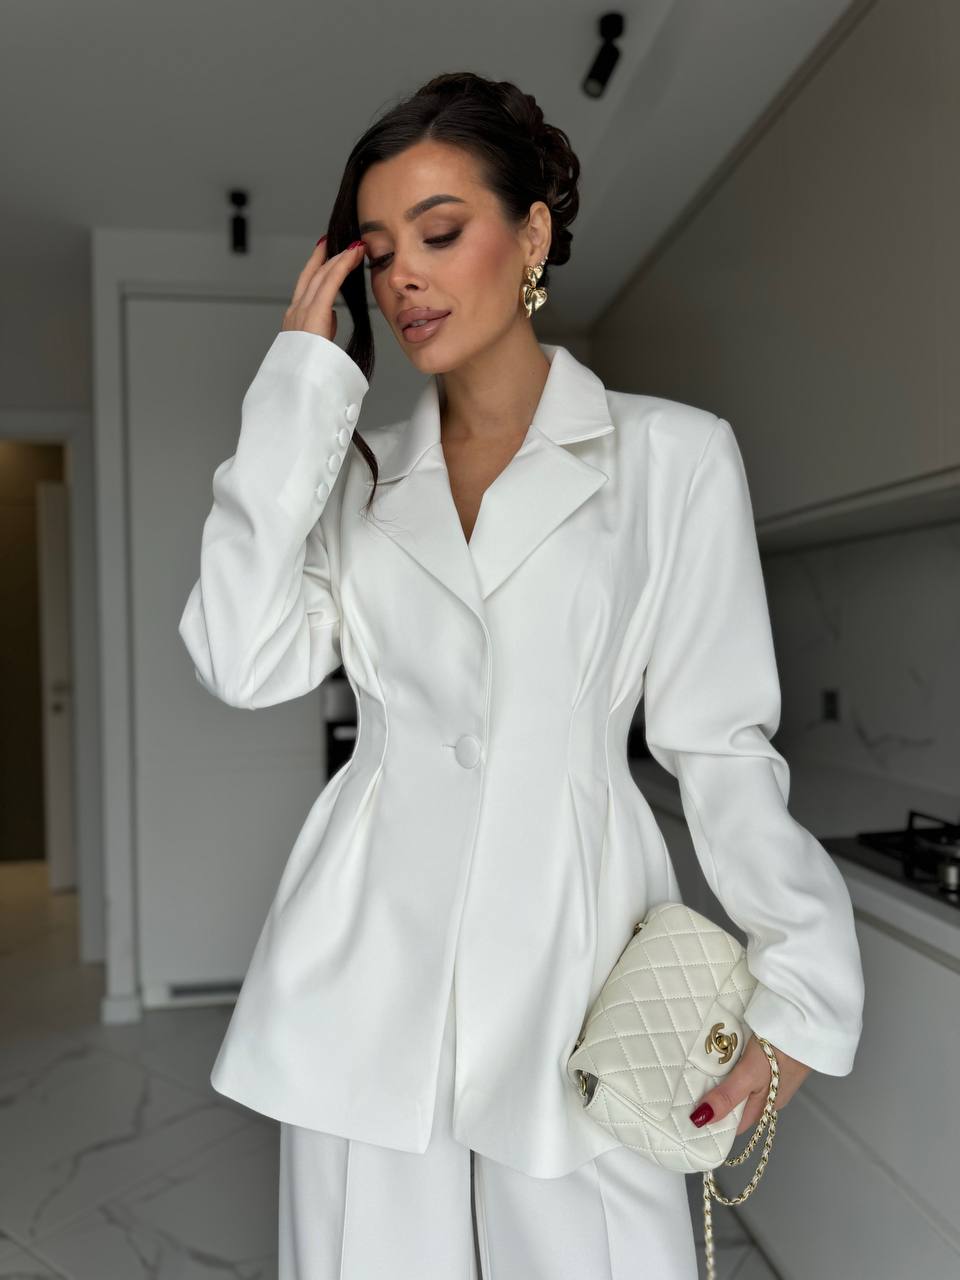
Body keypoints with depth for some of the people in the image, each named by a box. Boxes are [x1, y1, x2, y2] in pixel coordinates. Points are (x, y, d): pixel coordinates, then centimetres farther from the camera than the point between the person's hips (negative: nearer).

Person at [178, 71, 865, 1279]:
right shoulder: (357, 470, 8)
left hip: (573, 957, -2)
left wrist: (802, 985, -10)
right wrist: (301, 379, -4)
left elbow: (718, 739, -1)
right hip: (373, 964, 3)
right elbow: (247, 662, -8)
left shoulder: (676, 455, 0)